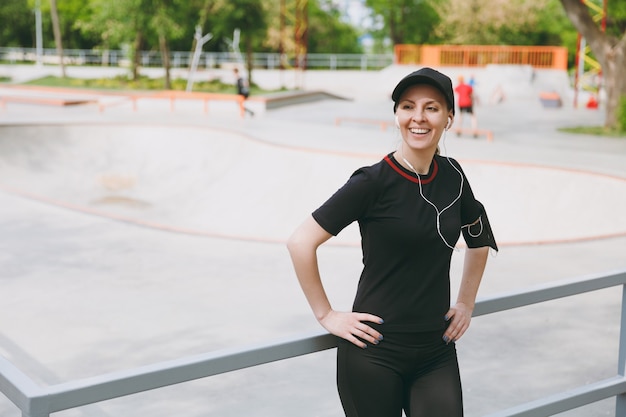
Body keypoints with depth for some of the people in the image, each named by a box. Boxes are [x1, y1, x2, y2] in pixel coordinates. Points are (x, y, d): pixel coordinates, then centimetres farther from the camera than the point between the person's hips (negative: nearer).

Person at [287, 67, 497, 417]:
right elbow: (301, 243, -13)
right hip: (375, 351, -4)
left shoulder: (453, 176, 3)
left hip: (437, 352, 4)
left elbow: (480, 241, 22)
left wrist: (467, 303, 15)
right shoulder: (374, 182, -12)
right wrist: (327, 315, -9)